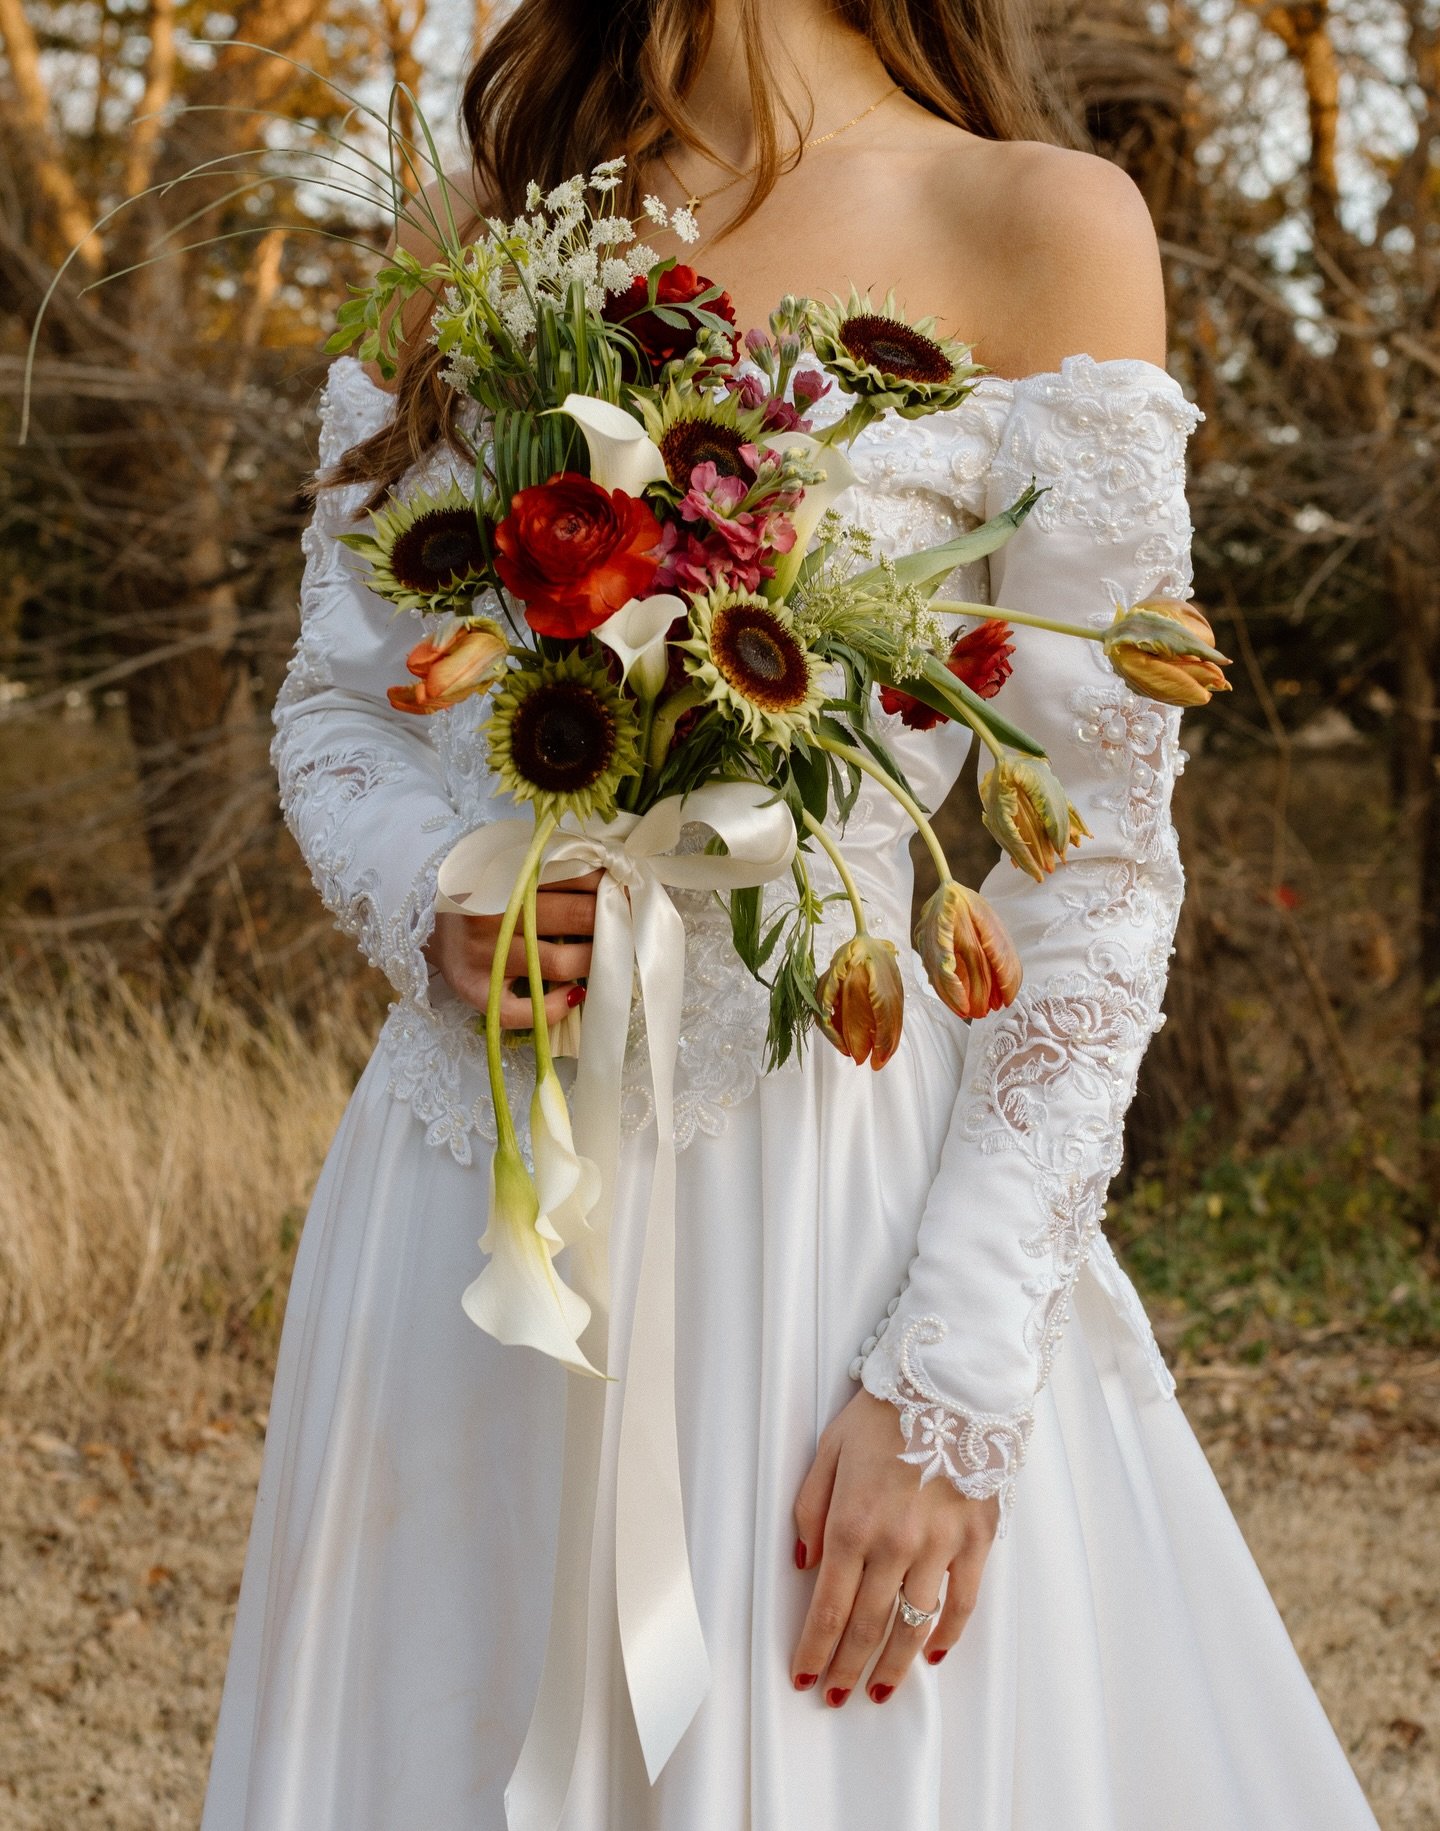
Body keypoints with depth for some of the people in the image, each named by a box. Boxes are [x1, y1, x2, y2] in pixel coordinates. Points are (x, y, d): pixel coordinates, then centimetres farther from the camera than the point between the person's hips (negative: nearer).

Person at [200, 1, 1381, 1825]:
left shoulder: (1036, 226, -4)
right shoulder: (487, 230, 10)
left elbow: (1096, 870, -9)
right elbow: (331, 706, 16)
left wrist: (951, 1380, -15)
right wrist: (428, 902, -7)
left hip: (825, 1185, -4)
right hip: (458, 1210, 5)